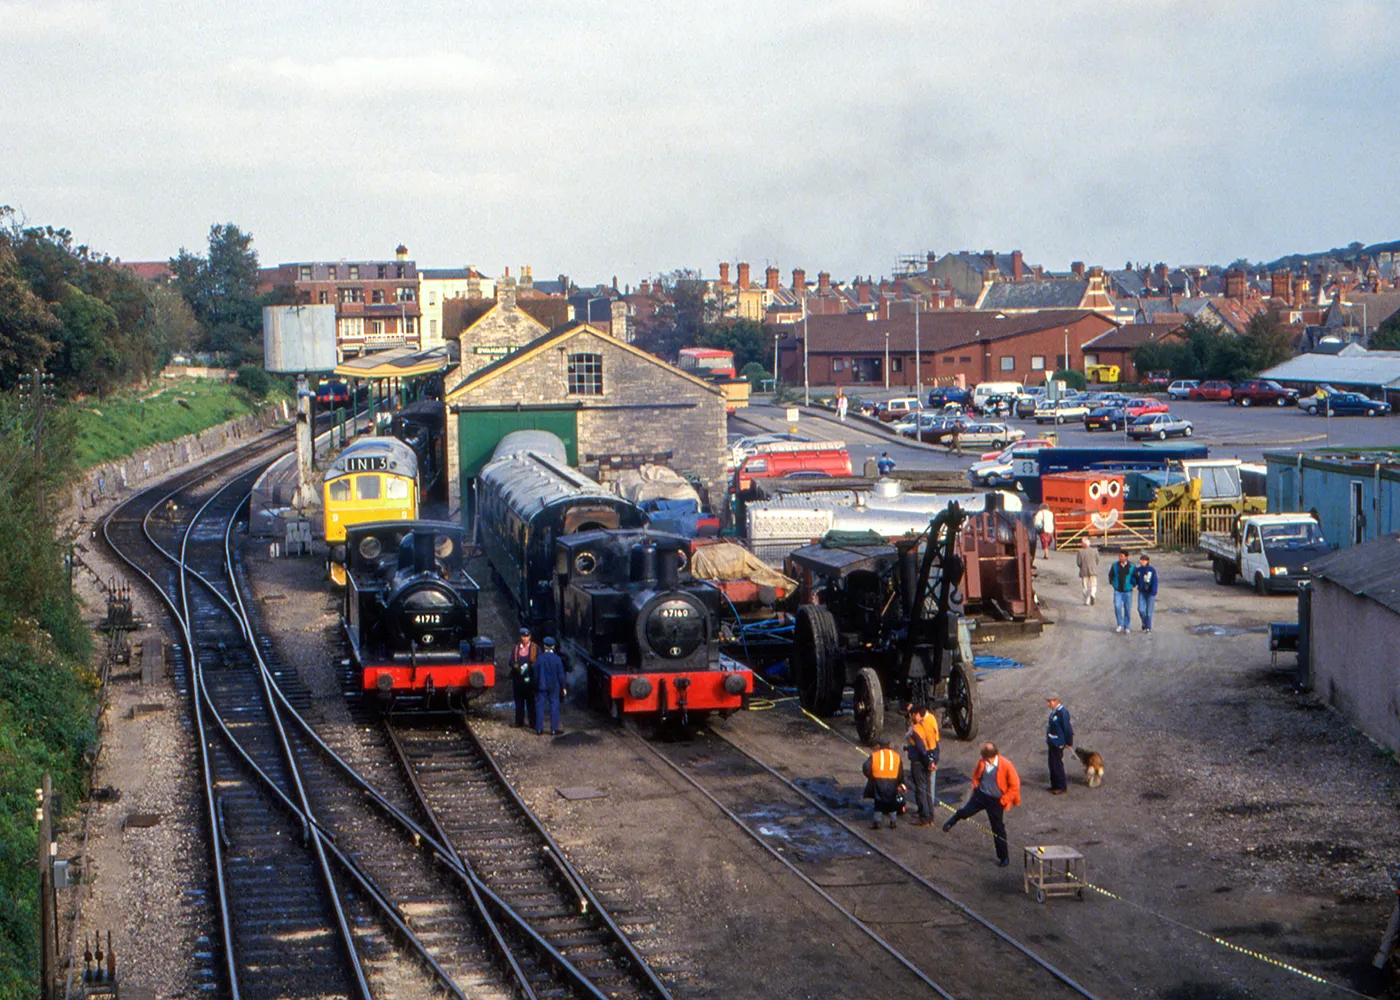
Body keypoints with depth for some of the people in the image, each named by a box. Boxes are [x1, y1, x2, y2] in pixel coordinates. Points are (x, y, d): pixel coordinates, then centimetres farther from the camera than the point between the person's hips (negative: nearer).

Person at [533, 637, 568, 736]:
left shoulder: (540, 658, -6)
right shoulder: (556, 658, -9)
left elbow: (535, 673, 0)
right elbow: (560, 674, -5)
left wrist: (536, 686, 10)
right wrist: (563, 687, 3)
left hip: (541, 686, 1)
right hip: (553, 687, -1)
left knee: (540, 706, 6)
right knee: (554, 707, 5)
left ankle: (539, 729, 7)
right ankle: (554, 729, 4)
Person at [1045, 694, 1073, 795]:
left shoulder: (1062, 712, -21)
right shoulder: (1054, 711, 8)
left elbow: (1067, 728, -19)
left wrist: (1068, 742, -14)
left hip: (1058, 744, -10)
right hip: (1052, 742, 10)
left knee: (1057, 765, -2)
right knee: (1052, 764, 16)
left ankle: (1061, 787, 8)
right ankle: (1055, 785, 28)